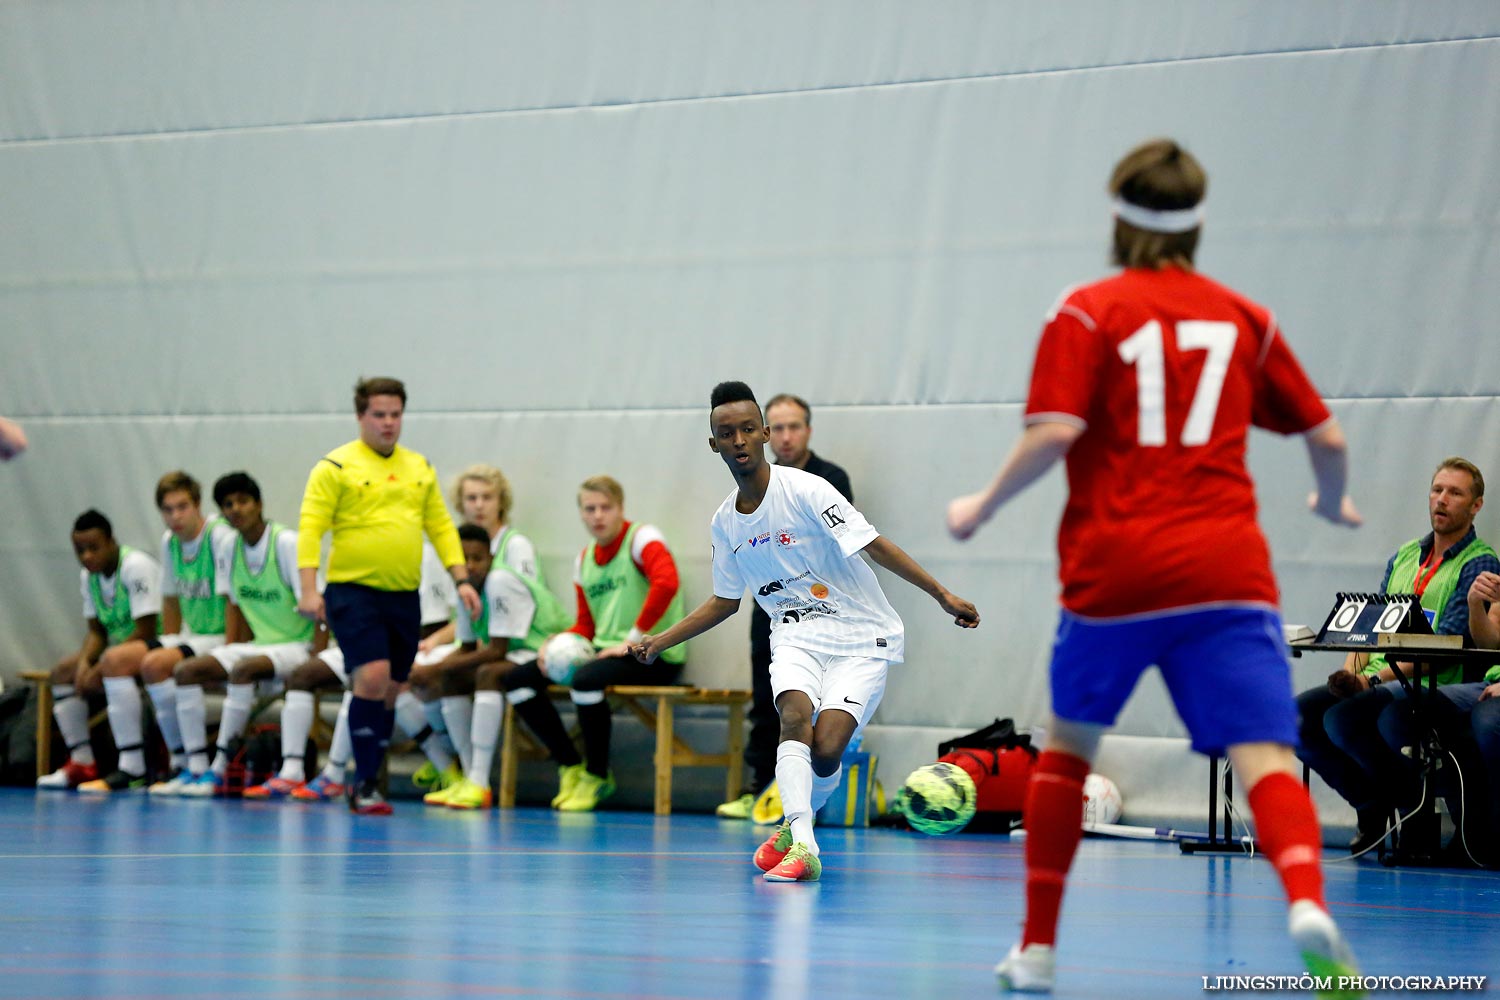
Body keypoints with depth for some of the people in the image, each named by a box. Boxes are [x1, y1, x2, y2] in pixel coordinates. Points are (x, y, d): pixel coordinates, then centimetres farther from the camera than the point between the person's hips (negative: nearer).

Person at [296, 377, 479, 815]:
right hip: (353, 589, -5)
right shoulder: (336, 467, -3)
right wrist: (309, 590, -16)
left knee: (390, 691, 7)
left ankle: (369, 783, 17)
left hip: (404, 596, 5)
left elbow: (441, 526, 18)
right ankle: (363, 784, -12)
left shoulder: (420, 468, 14)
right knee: (372, 676, -19)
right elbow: (310, 528, -7)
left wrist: (461, 580, 9)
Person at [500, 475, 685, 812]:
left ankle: (597, 776, -14)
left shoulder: (641, 538, -7)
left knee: (586, 679, -37)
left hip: (653, 657, -8)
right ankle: (570, 766, 6)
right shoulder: (584, 560, 15)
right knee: (516, 679, -2)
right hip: (606, 650, 8)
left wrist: (632, 641, -25)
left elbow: (667, 582, -27)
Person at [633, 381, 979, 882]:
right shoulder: (725, 522, 6)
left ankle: (793, 827, 8)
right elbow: (726, 600, 21)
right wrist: (659, 642, 15)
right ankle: (802, 846, -36)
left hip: (860, 638, -4)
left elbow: (874, 545, -16)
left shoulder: (804, 490, -13)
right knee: (795, 715, -28)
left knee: (826, 749, -21)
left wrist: (943, 595, -22)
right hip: (795, 637, 4)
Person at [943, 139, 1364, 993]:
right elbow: (1328, 437, 16)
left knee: (1070, 742, 19)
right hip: (1227, 568, 1)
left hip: (1114, 570, -1)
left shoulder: (1087, 312, 5)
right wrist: (1333, 500, 37)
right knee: (1262, 752, -10)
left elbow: (1055, 432, -9)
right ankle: (1308, 901, -39)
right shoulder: (1245, 319, 14)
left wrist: (984, 506, 6)